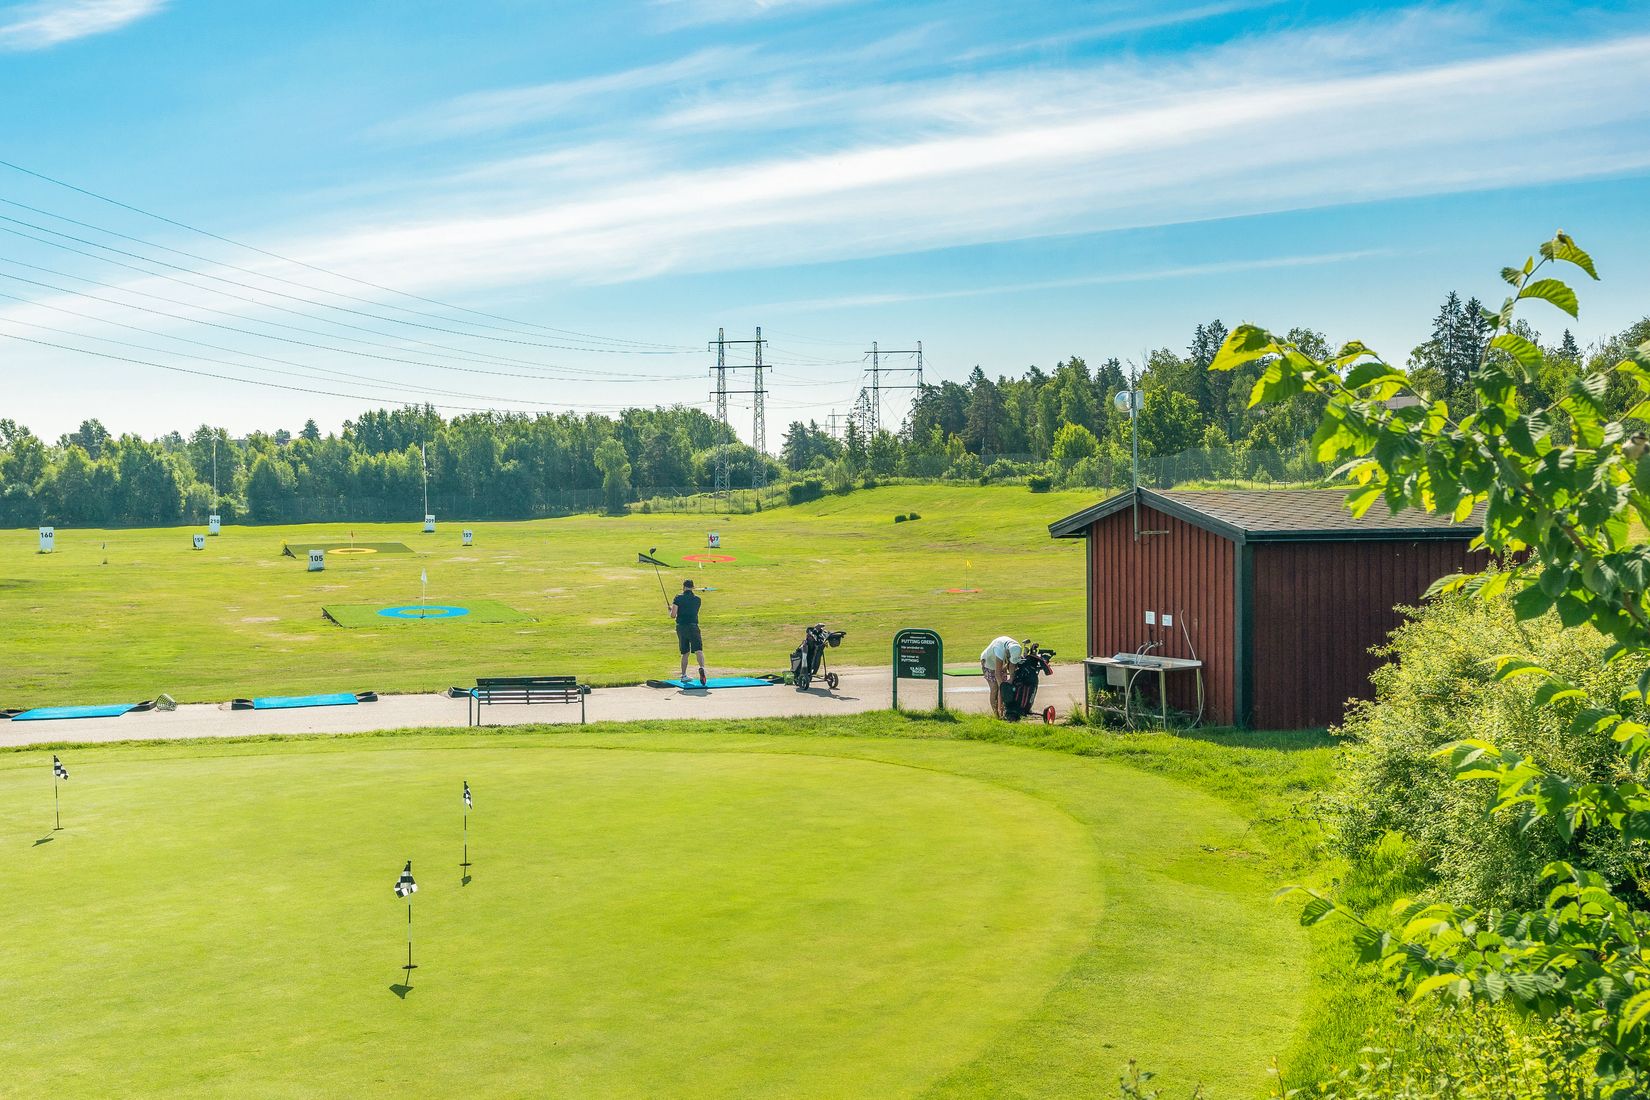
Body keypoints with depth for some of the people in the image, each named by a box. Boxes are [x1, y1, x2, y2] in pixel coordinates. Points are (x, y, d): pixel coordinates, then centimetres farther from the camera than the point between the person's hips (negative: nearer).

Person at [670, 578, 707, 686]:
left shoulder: (678, 598, -1)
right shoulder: (697, 599, 7)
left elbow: (673, 615, -6)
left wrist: (671, 610, 15)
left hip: (681, 627, 1)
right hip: (693, 627, -1)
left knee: (684, 653, 15)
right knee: (698, 650, -14)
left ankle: (684, 676, 20)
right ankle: (702, 668, -40)